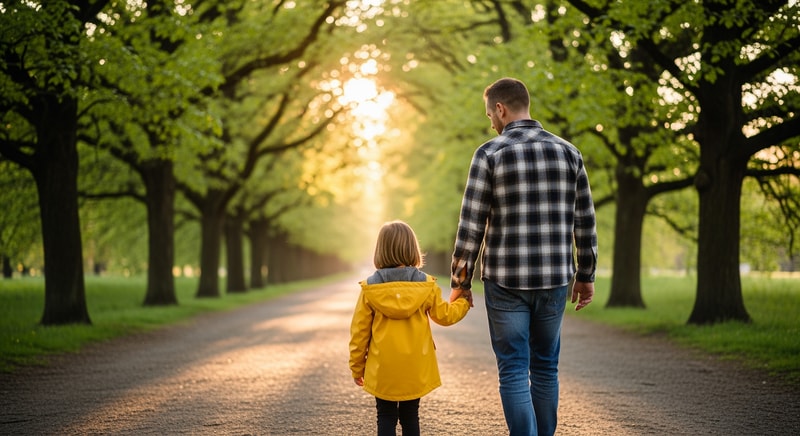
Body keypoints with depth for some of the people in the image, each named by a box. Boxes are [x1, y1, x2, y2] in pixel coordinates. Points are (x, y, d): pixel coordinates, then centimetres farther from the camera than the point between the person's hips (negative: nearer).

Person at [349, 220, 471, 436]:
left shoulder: (370, 287, -7)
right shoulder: (426, 285, -6)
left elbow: (359, 331, -2)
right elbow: (445, 315, 8)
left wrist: (357, 367, 9)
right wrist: (463, 302, 29)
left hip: (383, 369, -1)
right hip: (415, 369, 1)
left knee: (386, 417, 7)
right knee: (410, 416, 11)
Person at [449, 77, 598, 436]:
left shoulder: (490, 154, -6)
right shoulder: (568, 152, 5)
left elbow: (471, 226, -7)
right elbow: (585, 222, 8)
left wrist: (460, 282, 1)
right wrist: (585, 276, 16)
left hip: (505, 281, -3)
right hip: (554, 280, 4)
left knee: (513, 371, 1)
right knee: (545, 367, 15)